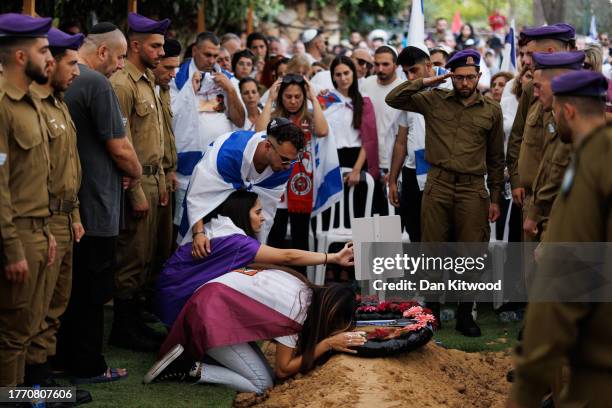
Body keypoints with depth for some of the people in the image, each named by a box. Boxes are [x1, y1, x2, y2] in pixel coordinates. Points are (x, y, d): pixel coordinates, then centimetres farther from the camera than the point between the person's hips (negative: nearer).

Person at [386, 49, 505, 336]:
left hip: (473, 189, 0)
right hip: (437, 186, 0)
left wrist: (495, 199, 9)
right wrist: (425, 83, -7)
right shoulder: (433, 100, 6)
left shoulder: (491, 111, 7)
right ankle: (431, 311, 18)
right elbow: (393, 99, 0)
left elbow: (495, 158, 11)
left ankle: (465, 315, 15)